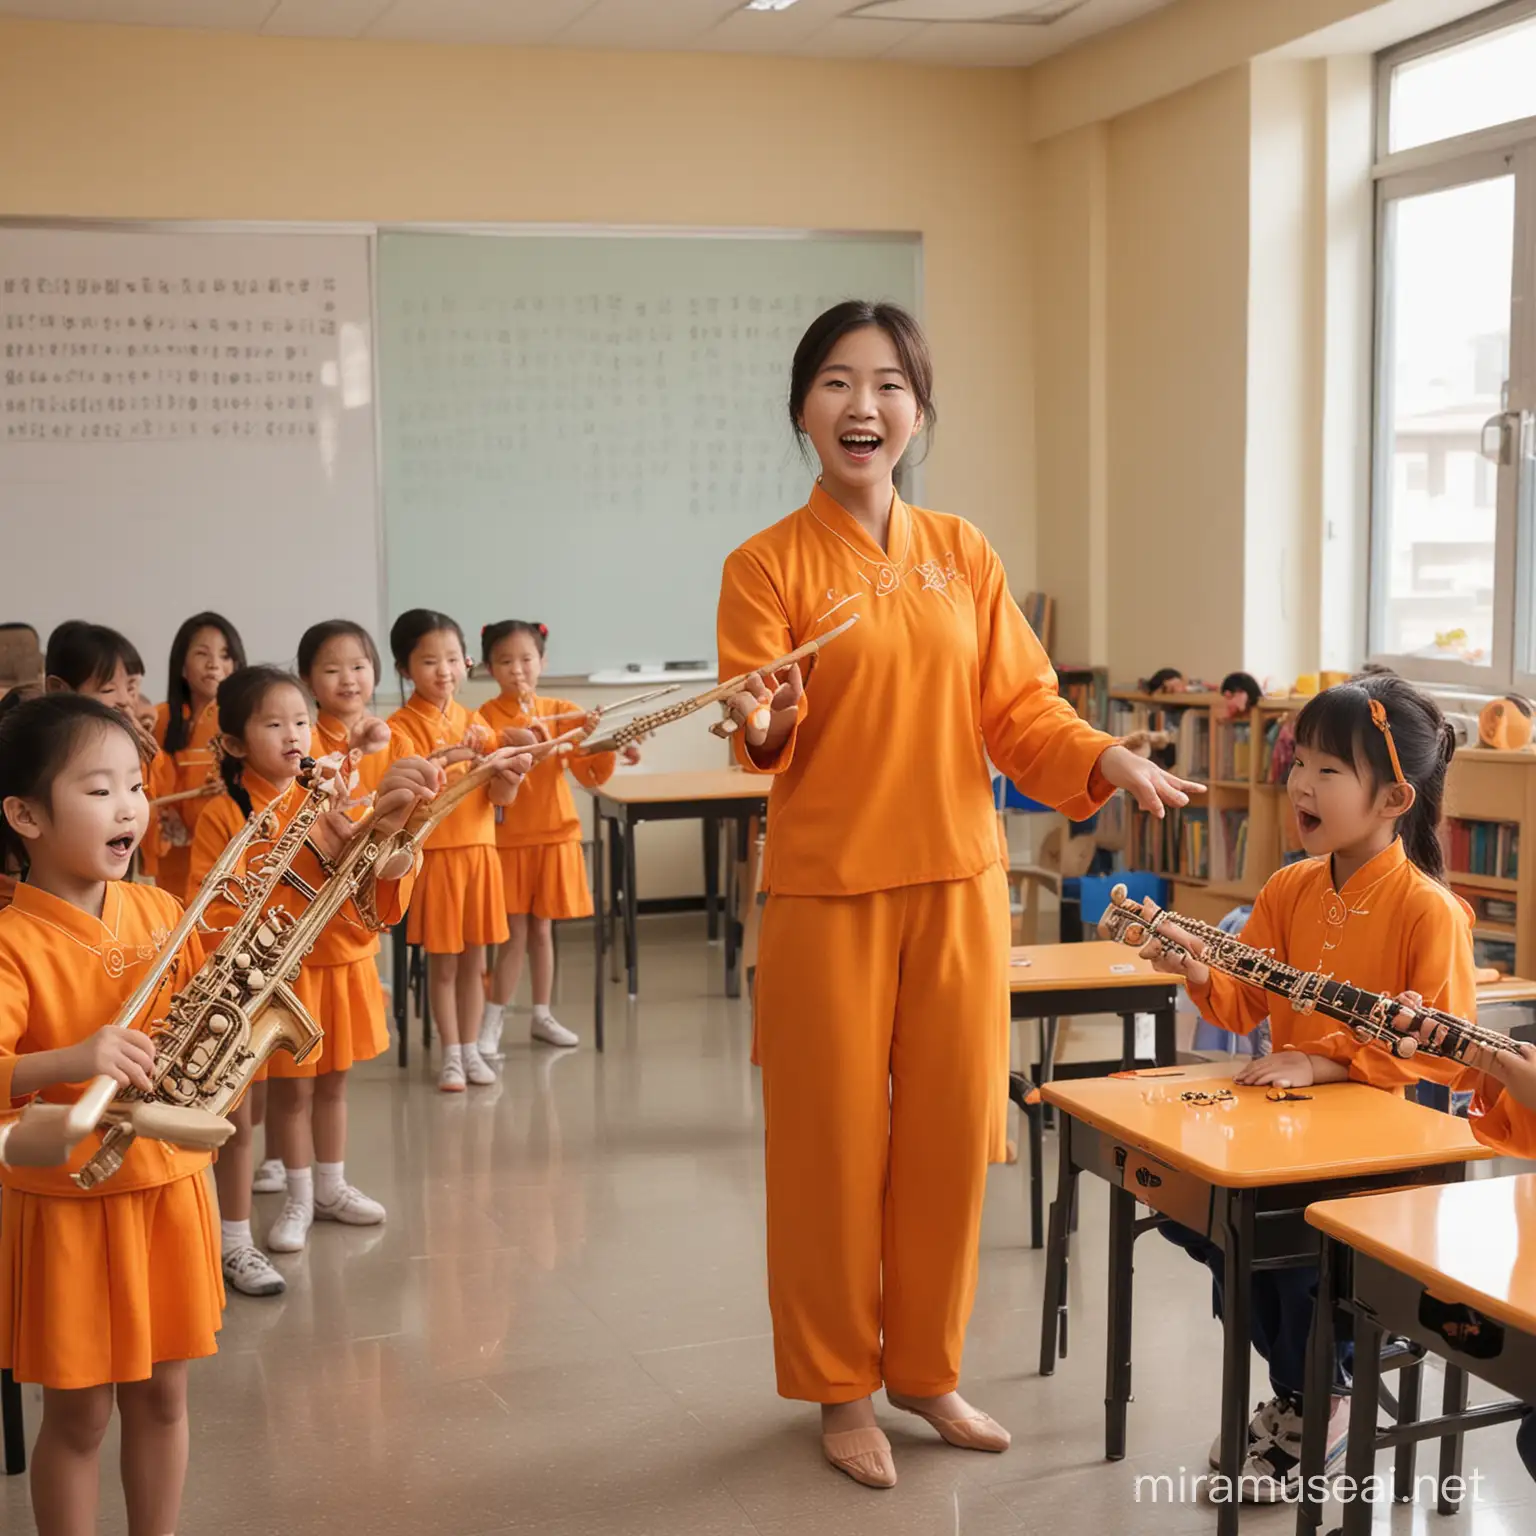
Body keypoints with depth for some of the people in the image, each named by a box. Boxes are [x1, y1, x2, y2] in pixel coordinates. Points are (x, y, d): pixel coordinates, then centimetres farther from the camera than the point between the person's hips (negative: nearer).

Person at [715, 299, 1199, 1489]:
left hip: (959, 886, 4)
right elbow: (764, 741, -11)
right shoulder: (770, 564, -4)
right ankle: (839, 1388, 24)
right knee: (833, 1145, 5)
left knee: (951, 1135, 11)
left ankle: (926, 1367, 30)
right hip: (829, 895, -3)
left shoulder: (963, 554, 7)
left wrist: (1104, 760, -11)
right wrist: (767, 725, -33)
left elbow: (1019, 709, 6)